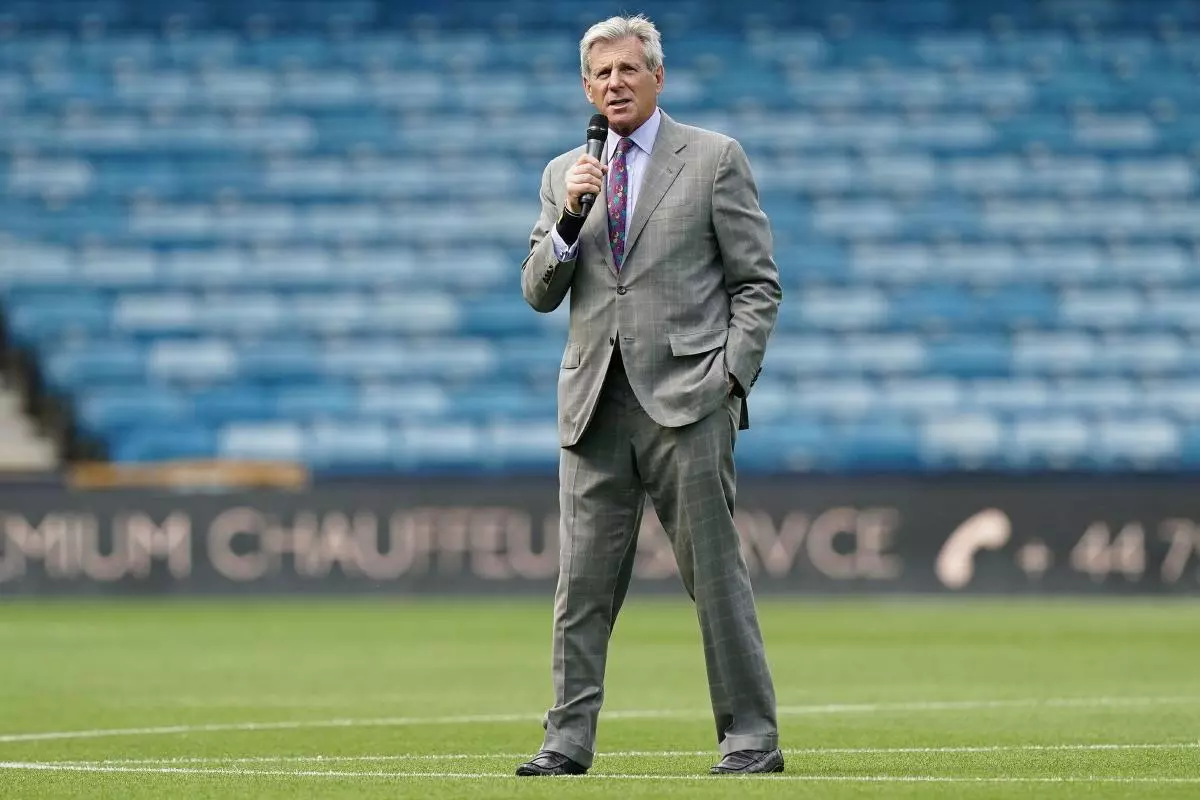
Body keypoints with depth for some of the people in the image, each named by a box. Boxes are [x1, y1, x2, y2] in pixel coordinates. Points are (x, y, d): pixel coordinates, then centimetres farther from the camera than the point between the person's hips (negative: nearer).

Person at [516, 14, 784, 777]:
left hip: (685, 398, -4)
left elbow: (758, 283, 2)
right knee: (583, 584, 1)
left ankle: (751, 737, 1)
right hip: (595, 406, 4)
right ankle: (569, 740, 2)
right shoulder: (564, 174, 15)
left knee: (717, 574, -3)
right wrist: (569, 220, -6)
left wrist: (730, 375, -9)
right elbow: (539, 292, 11)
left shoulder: (715, 159, 4)